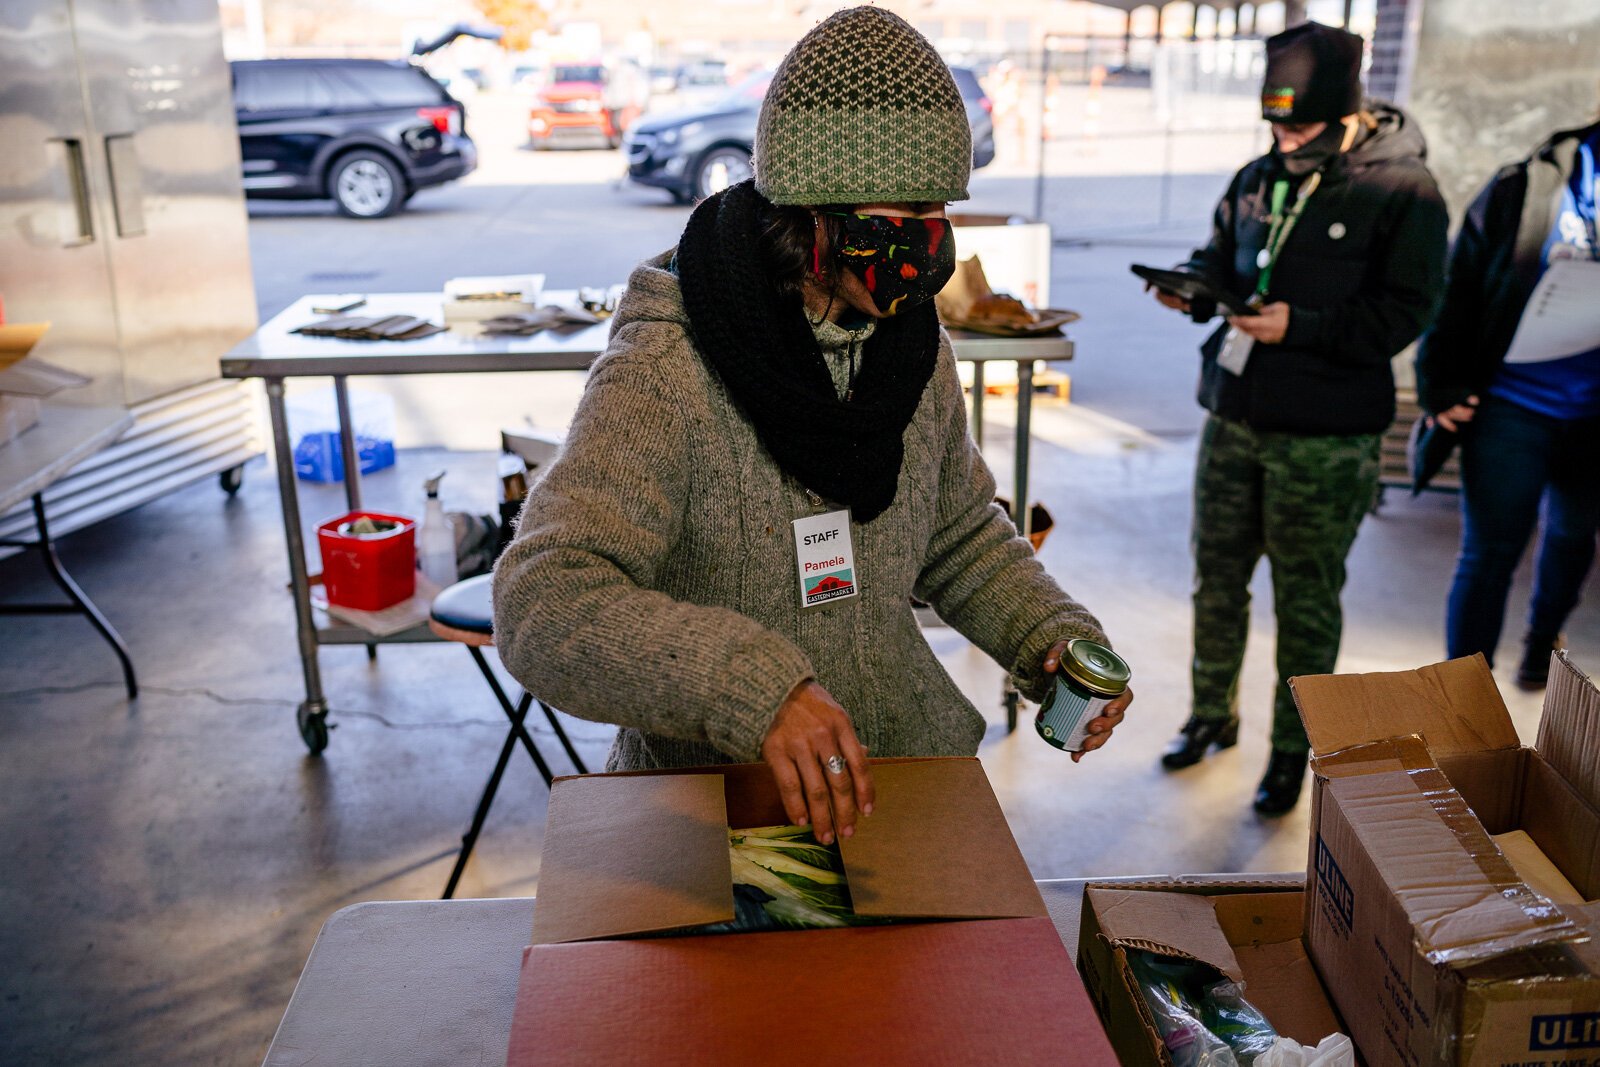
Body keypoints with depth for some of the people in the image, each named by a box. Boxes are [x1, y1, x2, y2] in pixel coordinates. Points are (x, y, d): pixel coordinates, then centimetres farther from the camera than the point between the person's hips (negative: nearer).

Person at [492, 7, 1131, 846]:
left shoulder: (915, 345, 1)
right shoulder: (666, 375, -21)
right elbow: (544, 605, -30)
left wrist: (1053, 637, -1)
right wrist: (753, 688, -43)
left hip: (903, 770, 4)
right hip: (709, 804, -4)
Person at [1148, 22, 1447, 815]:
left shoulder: (1403, 191, -9)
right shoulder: (1259, 179, 8)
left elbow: (1402, 314, -14)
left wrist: (1301, 326, -25)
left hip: (1325, 440, -5)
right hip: (1233, 418, 6)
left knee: (1306, 600, 5)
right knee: (1217, 577, 15)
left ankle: (1292, 749, 21)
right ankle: (1213, 714, 34)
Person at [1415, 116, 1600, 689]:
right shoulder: (1524, 187, -8)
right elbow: (1460, 288, -5)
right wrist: (1443, 386, -10)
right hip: (1514, 405, -3)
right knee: (1488, 555, -1)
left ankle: (1543, 637, 50)